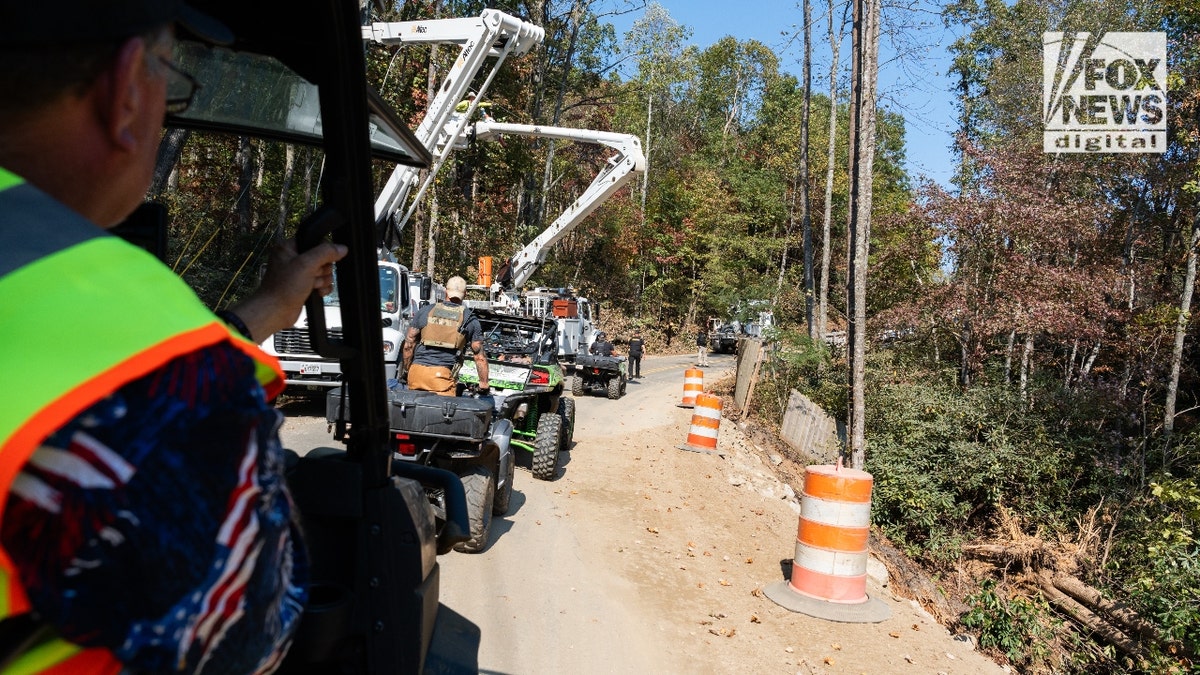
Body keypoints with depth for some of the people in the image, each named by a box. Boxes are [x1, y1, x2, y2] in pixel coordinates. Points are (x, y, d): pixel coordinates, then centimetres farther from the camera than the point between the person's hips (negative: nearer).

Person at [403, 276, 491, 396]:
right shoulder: (470, 320, 6)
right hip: (442, 375, -3)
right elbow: (480, 357, 7)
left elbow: (408, 345, 12)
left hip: (417, 372, 3)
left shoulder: (425, 311, 11)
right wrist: (484, 385, 14)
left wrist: (407, 370, 25)